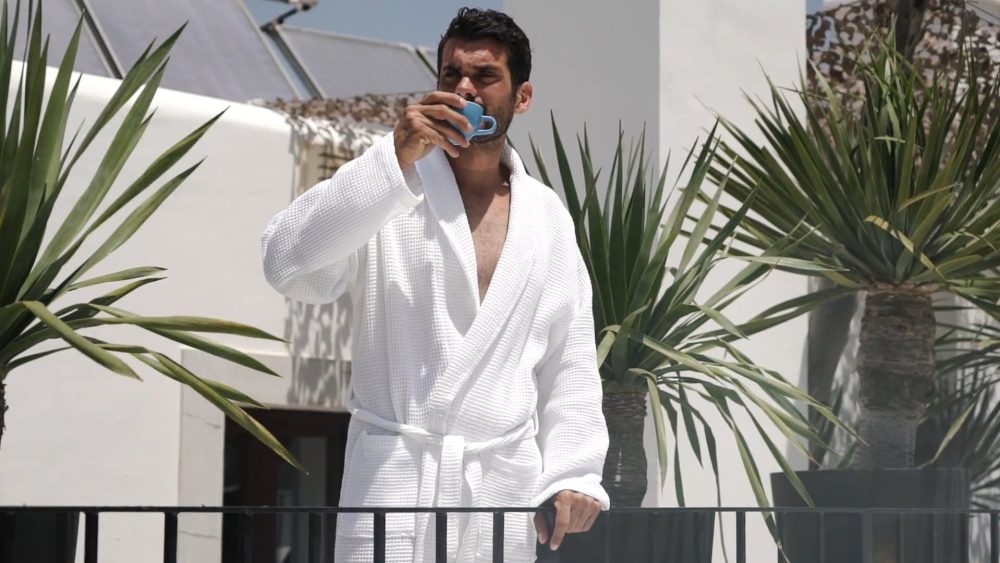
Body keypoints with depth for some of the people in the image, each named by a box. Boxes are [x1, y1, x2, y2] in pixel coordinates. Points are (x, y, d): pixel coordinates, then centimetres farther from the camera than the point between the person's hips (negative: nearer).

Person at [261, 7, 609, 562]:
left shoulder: (547, 215, 11)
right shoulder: (390, 189, 1)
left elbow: (569, 362, 12)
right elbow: (288, 264, -15)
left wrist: (573, 475, 0)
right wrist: (393, 160, -20)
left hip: (506, 486, 3)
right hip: (396, 475, -3)